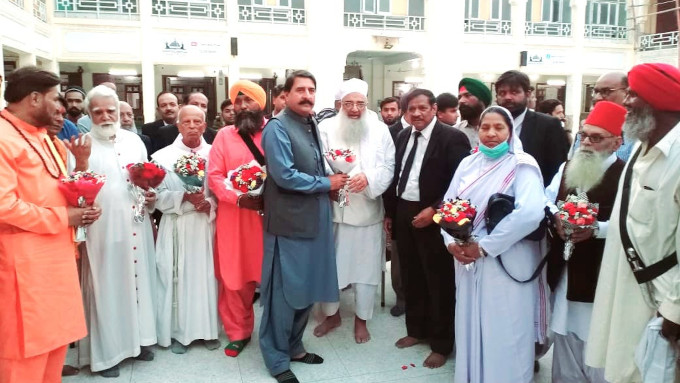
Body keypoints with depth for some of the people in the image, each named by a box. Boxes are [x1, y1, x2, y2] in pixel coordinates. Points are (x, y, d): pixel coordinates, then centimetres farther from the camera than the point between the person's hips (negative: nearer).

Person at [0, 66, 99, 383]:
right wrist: (63, 217, -15)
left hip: (57, 254, 9)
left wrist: (78, 208, 2)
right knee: (27, 348, 1)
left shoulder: (41, 137, 16)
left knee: (54, 336, 18)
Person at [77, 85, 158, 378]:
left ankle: (138, 338, 30)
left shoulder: (134, 140, 10)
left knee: (138, 278, 13)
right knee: (106, 287, 4)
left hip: (136, 227, 5)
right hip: (102, 229, -4)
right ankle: (105, 352, 19)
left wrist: (151, 197, 0)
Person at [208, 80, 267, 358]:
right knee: (234, 276, 7)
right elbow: (214, 176, 1)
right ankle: (238, 333, 22)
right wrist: (238, 198, -14)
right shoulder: (224, 135, 7)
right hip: (233, 217, 1)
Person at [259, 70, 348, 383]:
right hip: (289, 222, -8)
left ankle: (293, 346, 34)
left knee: (307, 287, 16)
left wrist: (331, 179, 2)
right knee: (284, 291, 3)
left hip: (314, 220, 8)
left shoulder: (312, 126, 12)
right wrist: (326, 184, -12)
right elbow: (284, 175, -20)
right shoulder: (277, 127, -12)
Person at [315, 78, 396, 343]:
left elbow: (388, 167, -4)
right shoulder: (326, 128, 0)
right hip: (333, 208, 0)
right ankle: (331, 314, 33)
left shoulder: (380, 130, 1)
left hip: (367, 210, 0)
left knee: (366, 265, 10)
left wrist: (368, 178, -22)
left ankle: (361, 319, 30)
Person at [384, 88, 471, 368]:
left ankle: (441, 344, 20)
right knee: (411, 277, 17)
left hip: (432, 217, -6)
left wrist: (434, 211, -20)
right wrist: (390, 212, 13)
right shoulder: (403, 136, 10)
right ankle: (416, 330, 35)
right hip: (403, 213, 7)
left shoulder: (452, 137, -12)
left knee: (438, 281, 5)